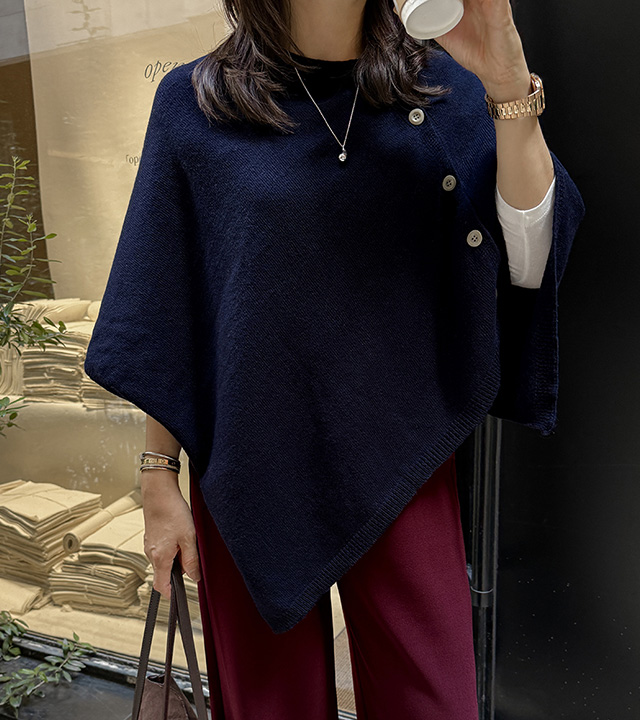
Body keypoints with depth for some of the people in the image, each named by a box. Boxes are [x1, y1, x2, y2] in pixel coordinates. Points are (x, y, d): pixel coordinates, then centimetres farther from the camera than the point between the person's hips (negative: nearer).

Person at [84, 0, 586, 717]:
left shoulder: (445, 88, 2)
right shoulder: (193, 102, -2)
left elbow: (530, 261, -9)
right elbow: (166, 315, -1)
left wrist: (510, 89, -20)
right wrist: (158, 479, 0)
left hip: (399, 465, 1)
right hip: (251, 473, 0)